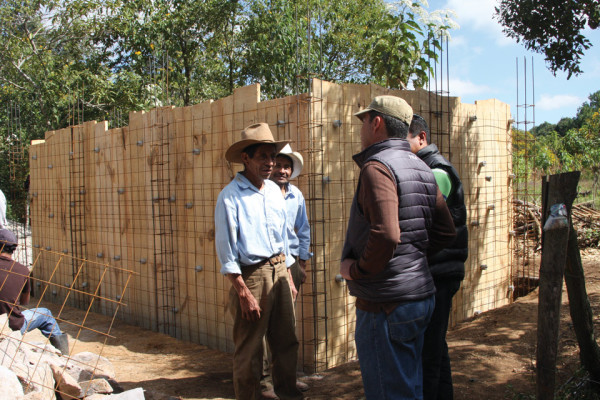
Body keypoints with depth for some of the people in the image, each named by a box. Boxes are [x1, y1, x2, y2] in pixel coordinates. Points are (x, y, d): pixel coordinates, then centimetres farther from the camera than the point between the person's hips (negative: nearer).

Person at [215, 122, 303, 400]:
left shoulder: (275, 191, 9)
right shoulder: (230, 197, -11)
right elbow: (226, 250, -12)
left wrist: (289, 279, 17)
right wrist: (244, 294, -15)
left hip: (279, 271, 6)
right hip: (251, 275, -6)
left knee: (286, 341, 15)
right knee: (249, 349, 5)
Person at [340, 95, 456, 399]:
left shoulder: (377, 166, -17)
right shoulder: (421, 169, 12)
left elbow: (385, 235, -30)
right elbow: (446, 231, 16)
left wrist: (355, 269, -16)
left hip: (386, 305, -9)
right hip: (420, 295, 9)